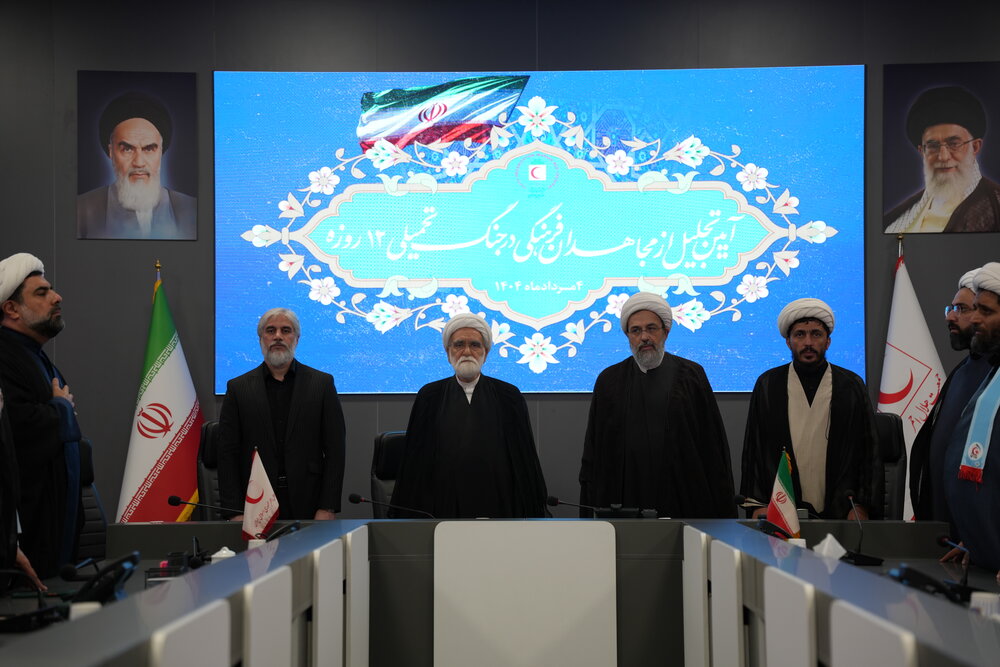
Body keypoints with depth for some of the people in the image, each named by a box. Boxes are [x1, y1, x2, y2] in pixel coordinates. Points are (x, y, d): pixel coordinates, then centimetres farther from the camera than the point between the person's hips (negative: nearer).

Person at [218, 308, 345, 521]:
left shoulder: (322, 383, 4)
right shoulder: (238, 388, 6)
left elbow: (335, 449, 1)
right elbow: (228, 454, 3)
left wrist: (328, 508, -6)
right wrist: (235, 512, -4)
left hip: (308, 506, 0)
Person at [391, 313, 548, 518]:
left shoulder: (509, 396, 5)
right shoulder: (429, 397, 7)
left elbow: (526, 461, 6)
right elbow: (413, 463, 6)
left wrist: (532, 514, 0)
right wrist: (408, 515, 1)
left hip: (497, 507, 0)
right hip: (443, 507, 0)